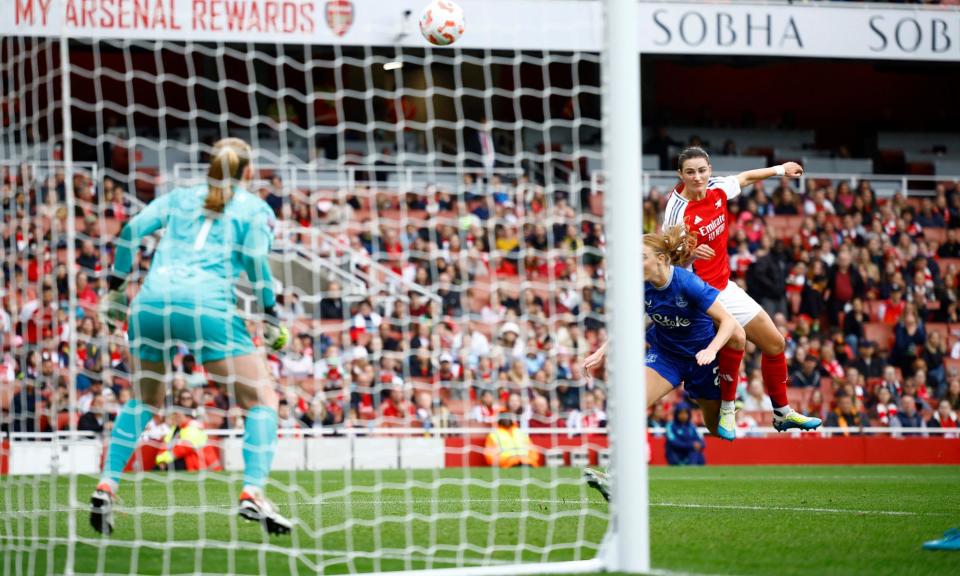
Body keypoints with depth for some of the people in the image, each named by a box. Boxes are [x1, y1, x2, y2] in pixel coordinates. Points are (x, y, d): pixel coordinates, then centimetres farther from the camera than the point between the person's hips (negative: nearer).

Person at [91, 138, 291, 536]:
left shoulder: (180, 198, 24)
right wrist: (272, 318, 1)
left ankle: (106, 486, 11)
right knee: (262, 400, 4)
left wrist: (116, 288, 16)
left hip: (151, 303, 4)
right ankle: (252, 493, -15)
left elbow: (132, 231, 11)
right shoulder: (256, 209, 13)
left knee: (143, 400, 25)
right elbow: (255, 261, -3)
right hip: (209, 306, -4)